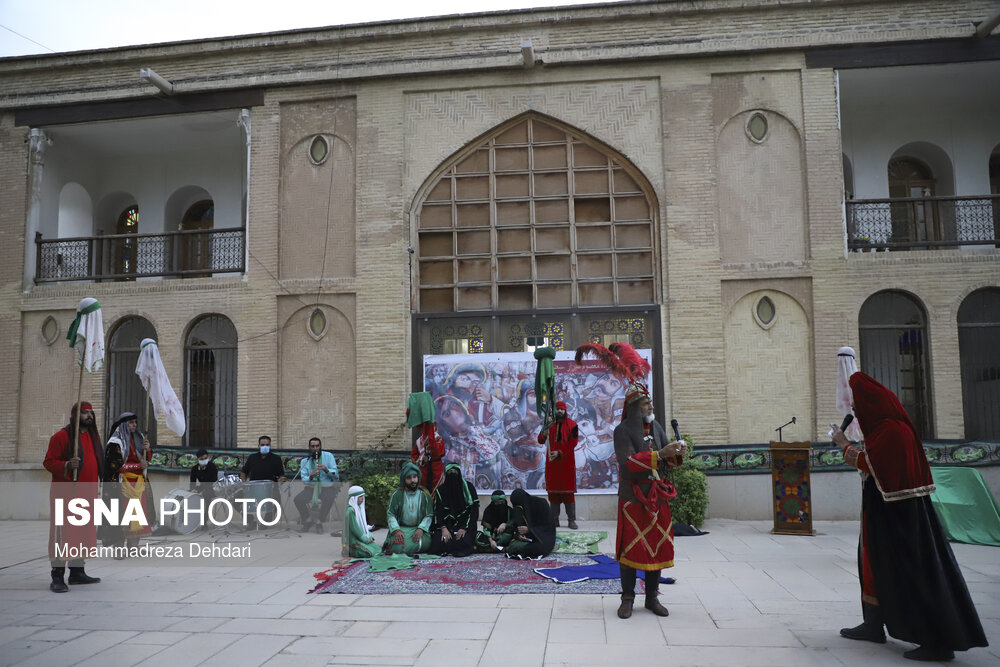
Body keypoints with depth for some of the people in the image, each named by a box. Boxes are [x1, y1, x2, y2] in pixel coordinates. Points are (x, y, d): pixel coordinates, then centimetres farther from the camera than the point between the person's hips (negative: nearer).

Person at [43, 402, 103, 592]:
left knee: (83, 532, 11)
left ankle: (77, 571, 21)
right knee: (63, 533, -8)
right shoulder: (61, 436, -7)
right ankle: (57, 577, -3)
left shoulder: (93, 437, 16)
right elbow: (48, 462, -9)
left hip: (88, 494, 7)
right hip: (65, 493, -7)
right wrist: (67, 465, -27)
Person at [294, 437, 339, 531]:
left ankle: (320, 522, -10)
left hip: (327, 487, -2)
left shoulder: (328, 456, 1)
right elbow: (303, 480, -4)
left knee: (328, 499, -35)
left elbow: (336, 476, -6)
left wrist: (326, 470, -25)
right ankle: (307, 520, 1)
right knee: (298, 499, -24)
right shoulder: (305, 461, 6)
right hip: (311, 488, 2)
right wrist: (310, 477, -26)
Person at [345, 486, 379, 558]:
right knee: (371, 553, -22)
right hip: (353, 540, -9)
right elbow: (354, 528, -19)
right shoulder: (350, 510, -16)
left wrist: (369, 537, 1)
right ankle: (350, 551, -2)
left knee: (379, 550, -3)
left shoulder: (360, 509, 13)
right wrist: (365, 539, -14)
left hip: (363, 538, 9)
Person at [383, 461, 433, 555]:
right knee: (396, 548, -27)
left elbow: (429, 515, 2)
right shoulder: (397, 494, 1)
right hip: (401, 527, -1)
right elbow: (390, 514, -1)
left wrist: (421, 529, -15)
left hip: (419, 528, 1)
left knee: (424, 544, -29)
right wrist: (396, 530, -15)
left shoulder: (424, 494, 3)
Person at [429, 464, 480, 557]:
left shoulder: (469, 487, -2)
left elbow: (474, 509, -6)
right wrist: (443, 528, -18)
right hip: (447, 525, 2)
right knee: (439, 543, -24)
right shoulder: (440, 490, 4)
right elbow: (437, 511, -1)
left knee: (463, 543, -30)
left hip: (464, 525, -2)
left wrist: (464, 528, -16)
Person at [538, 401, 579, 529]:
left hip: (567, 462, -3)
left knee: (568, 491, -4)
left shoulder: (572, 425, 2)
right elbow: (540, 441, 8)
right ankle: (554, 520, 7)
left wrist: (559, 452, -13)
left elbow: (573, 443, -4)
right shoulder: (550, 424, 11)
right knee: (553, 490, 2)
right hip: (552, 462, 3)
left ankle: (571, 520, -1)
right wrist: (544, 435, -14)